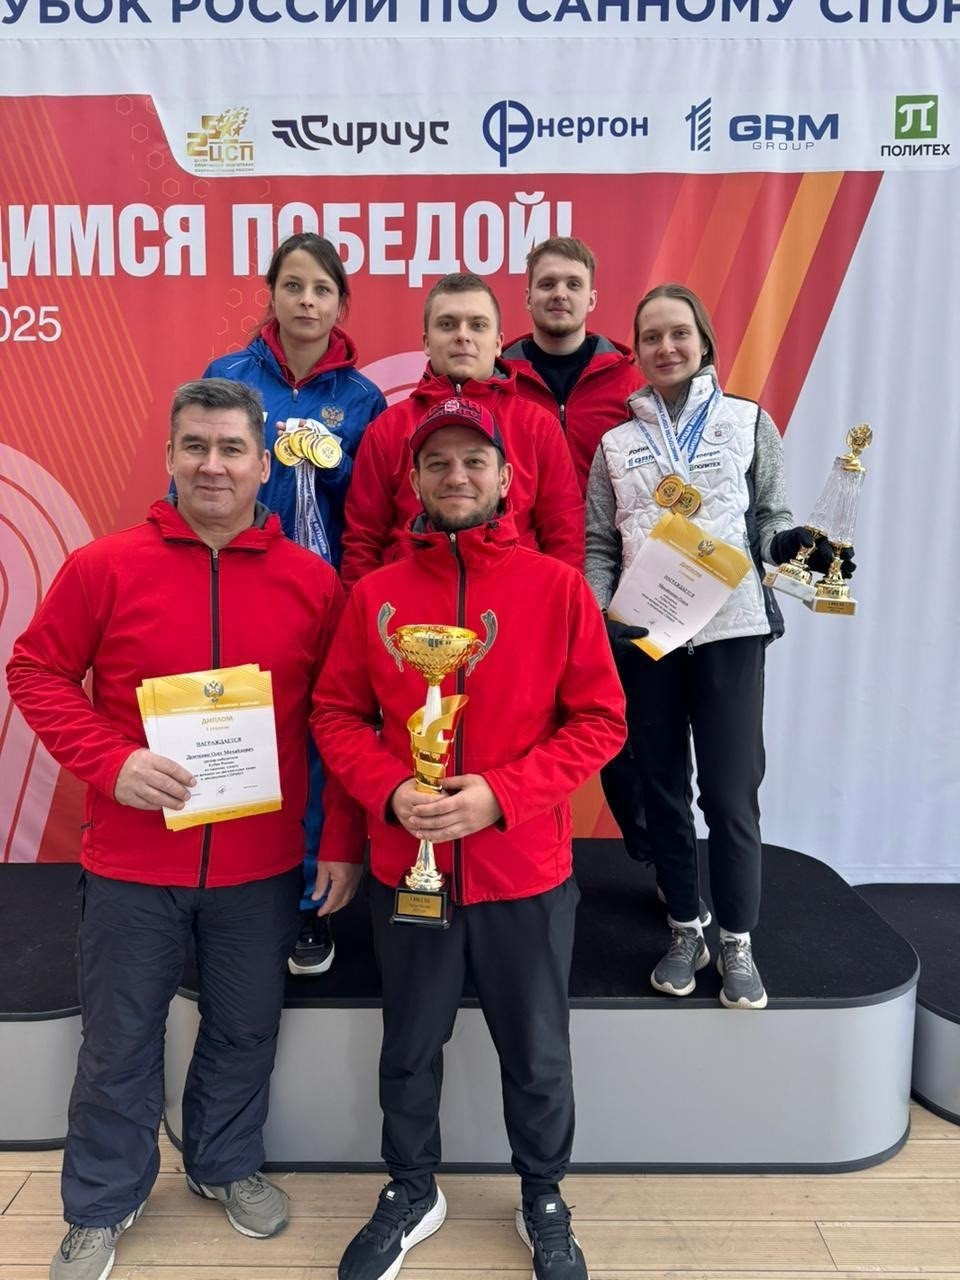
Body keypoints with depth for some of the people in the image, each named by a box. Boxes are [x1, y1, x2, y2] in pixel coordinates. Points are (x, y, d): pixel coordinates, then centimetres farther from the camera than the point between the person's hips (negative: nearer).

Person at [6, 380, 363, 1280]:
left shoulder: (313, 582, -3)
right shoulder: (103, 566, -6)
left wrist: (342, 842, 0)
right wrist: (110, 763, -15)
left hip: (261, 865, 2)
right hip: (131, 862, -1)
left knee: (245, 1029, 19)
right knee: (119, 1041, 15)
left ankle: (227, 1165, 47)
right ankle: (101, 1206, 40)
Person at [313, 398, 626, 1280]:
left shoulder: (558, 587, -6)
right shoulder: (375, 594, -1)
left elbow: (600, 721, -7)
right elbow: (337, 714, 3)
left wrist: (500, 795, -17)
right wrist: (392, 792, -15)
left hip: (527, 872, -1)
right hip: (406, 868, 2)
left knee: (538, 1056, 16)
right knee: (410, 1051, 20)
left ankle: (544, 1201, 43)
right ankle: (412, 1194, 46)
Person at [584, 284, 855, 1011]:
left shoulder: (750, 423, 7)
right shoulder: (617, 441, 10)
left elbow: (770, 519, 8)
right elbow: (599, 545, 7)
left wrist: (796, 543, -14)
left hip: (730, 628, -2)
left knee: (731, 791, -2)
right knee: (663, 788, 9)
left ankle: (737, 943, 16)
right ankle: (686, 932, 25)